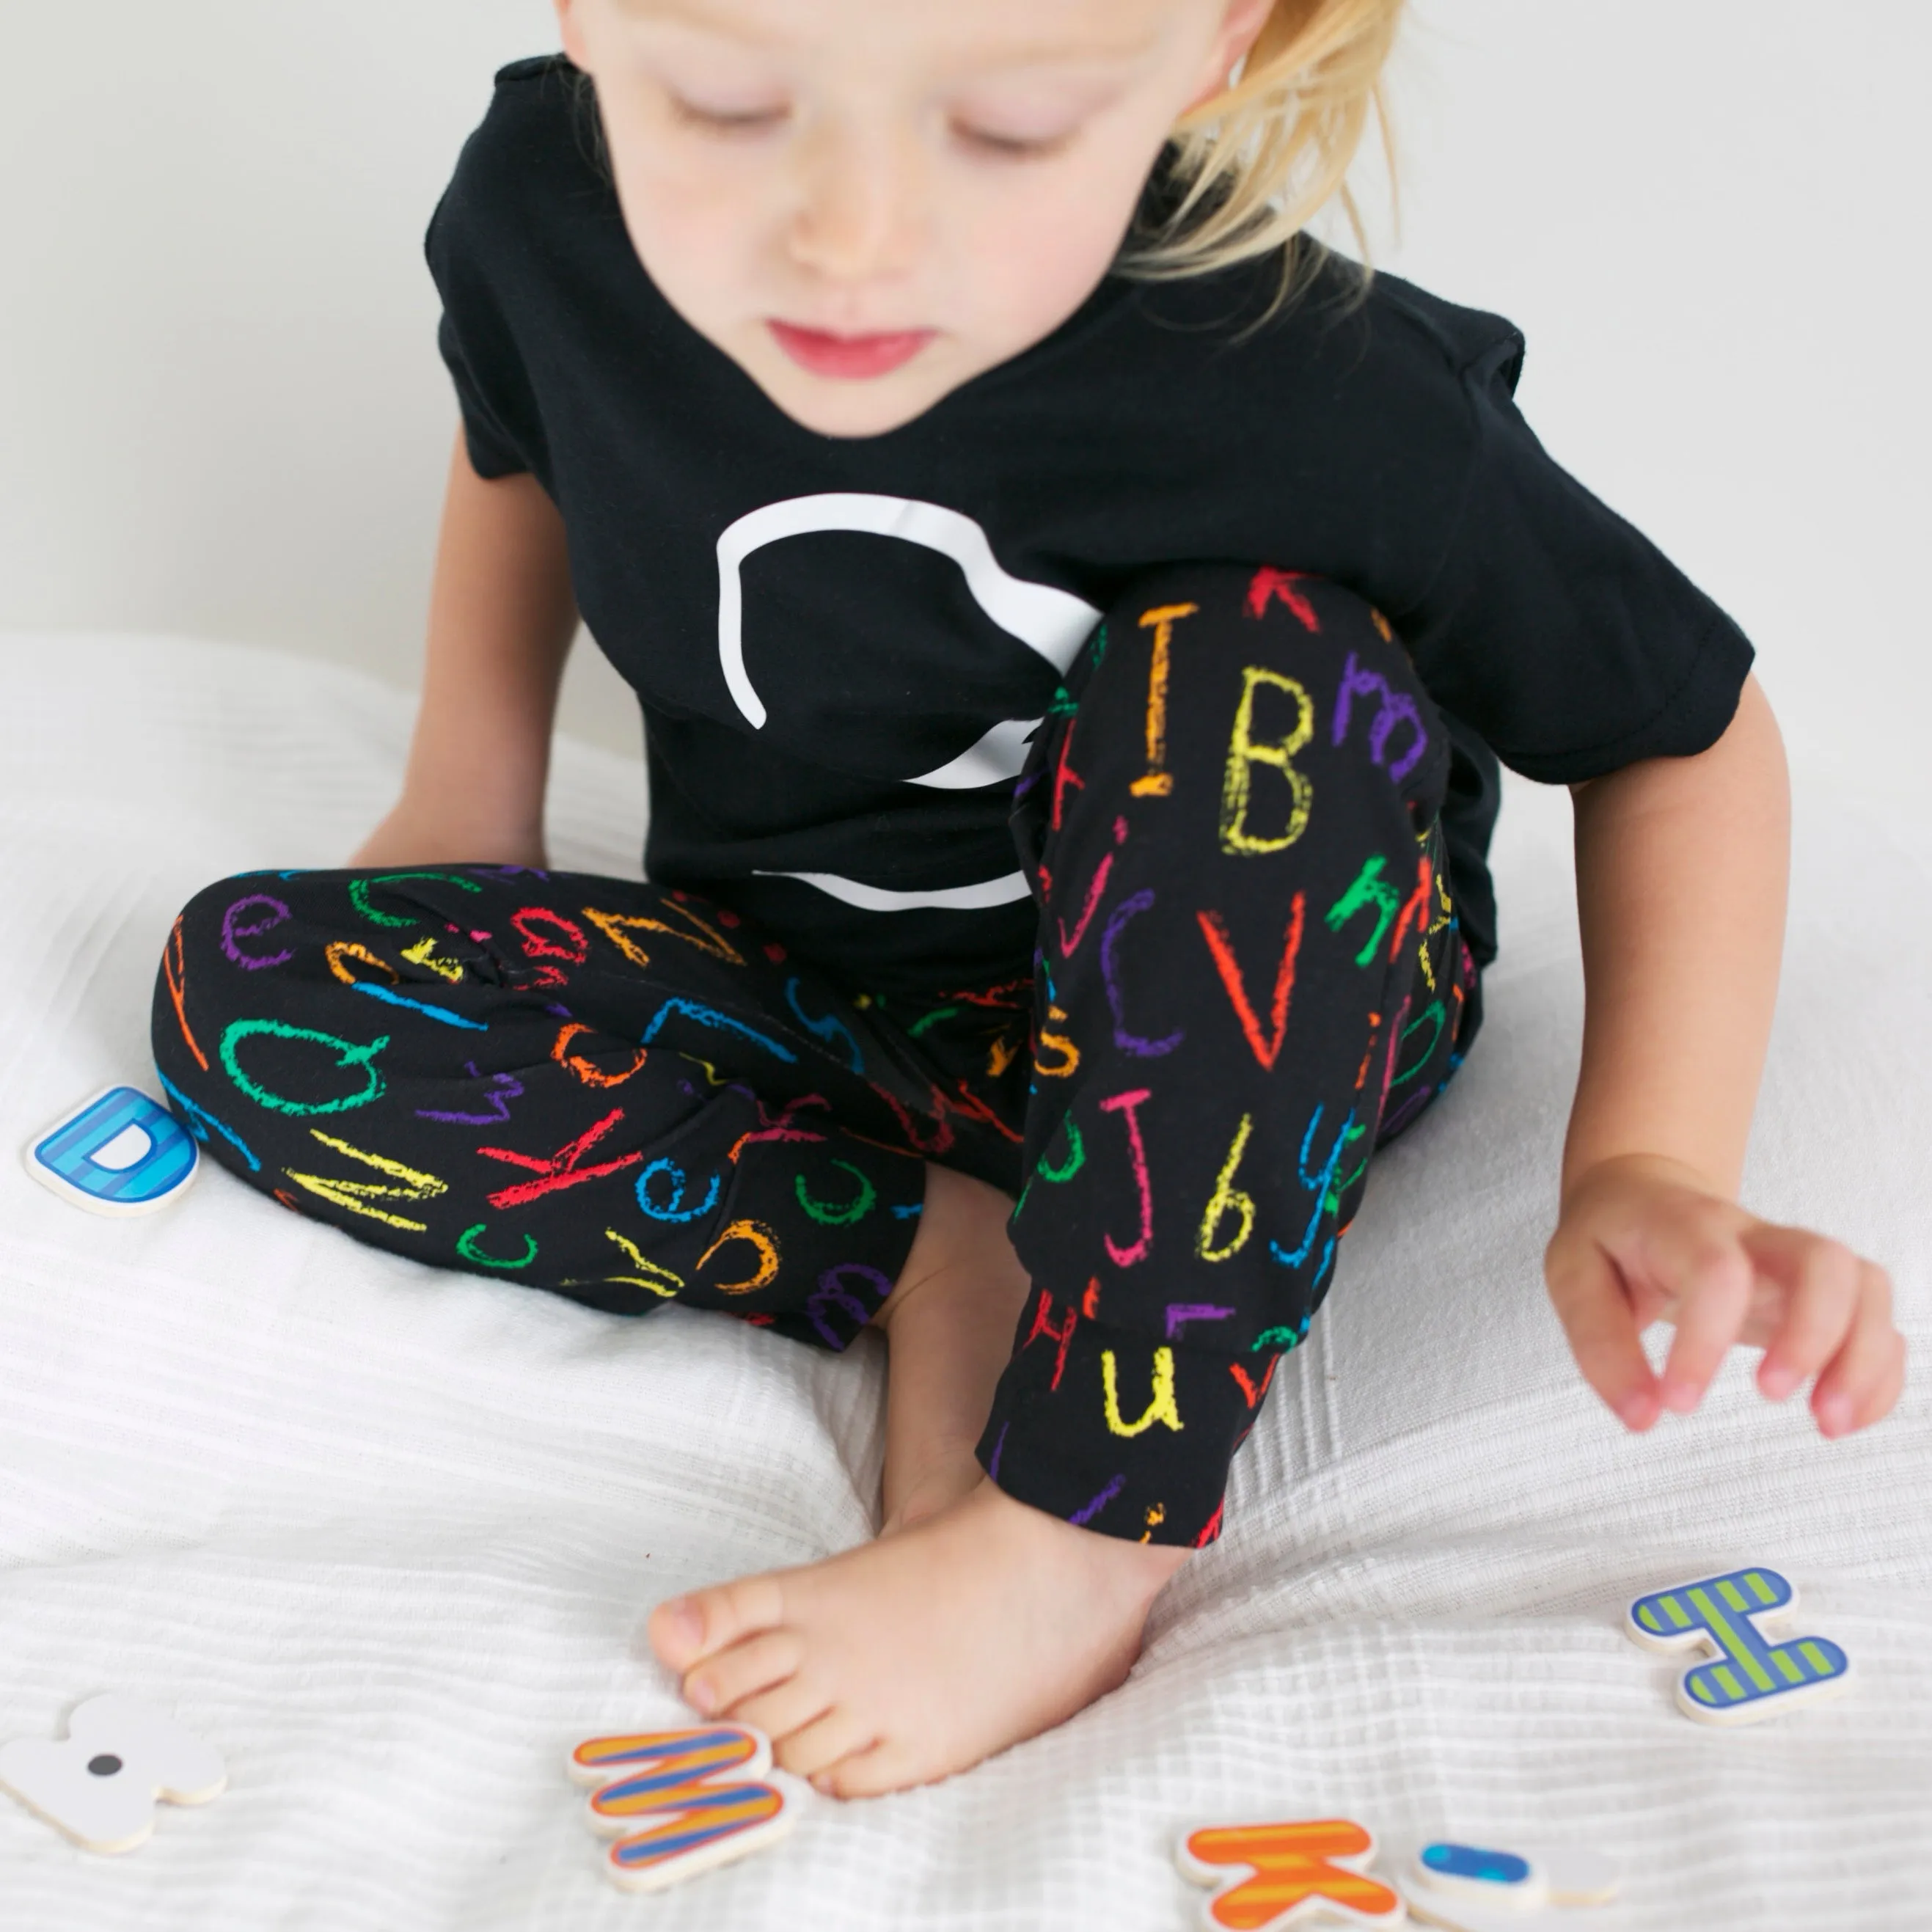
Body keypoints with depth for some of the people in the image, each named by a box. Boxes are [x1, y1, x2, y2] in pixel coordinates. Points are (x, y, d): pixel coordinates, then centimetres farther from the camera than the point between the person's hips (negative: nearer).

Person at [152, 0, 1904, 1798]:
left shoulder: (1323, 409, -29)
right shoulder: (546, 201, -17)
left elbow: (1686, 728, -13)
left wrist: (1642, 1168, -25)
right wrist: (462, 806, 4)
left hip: (1227, 1024, -3)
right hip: (817, 1000, 4)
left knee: (1254, 669, -36)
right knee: (247, 986, -15)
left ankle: (1075, 1538, -27)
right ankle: (940, 1252, -17)